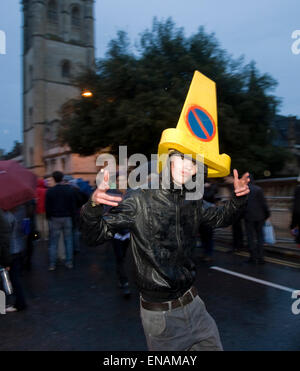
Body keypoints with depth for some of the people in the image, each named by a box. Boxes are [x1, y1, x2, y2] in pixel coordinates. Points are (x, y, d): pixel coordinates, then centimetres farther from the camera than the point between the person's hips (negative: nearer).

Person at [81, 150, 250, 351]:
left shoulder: (193, 202, -2)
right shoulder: (140, 199, -17)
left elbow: (220, 218, 16)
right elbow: (97, 235, -18)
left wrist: (239, 197, -1)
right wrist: (93, 206, -38)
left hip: (193, 302, 5)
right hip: (160, 312, -5)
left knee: (212, 345, 19)